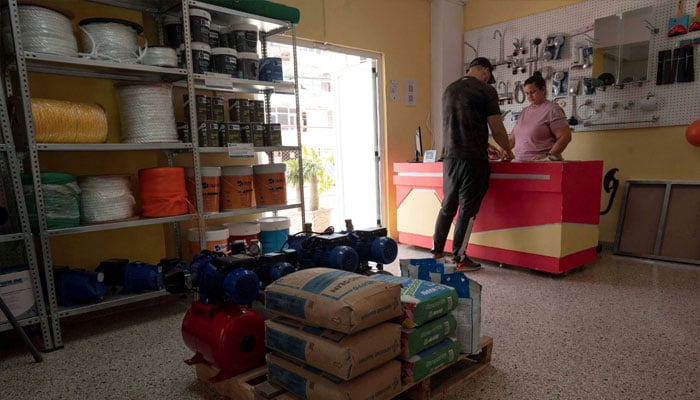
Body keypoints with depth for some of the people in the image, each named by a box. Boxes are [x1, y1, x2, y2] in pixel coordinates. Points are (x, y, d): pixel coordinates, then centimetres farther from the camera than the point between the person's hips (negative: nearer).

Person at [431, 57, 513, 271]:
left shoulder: (449, 89, 16)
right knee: (468, 208, 1)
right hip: (472, 159, -6)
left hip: (449, 157, 6)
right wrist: (507, 150, 14)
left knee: (448, 205, 15)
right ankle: (459, 258, 7)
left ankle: (437, 251, 20)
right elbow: (497, 128, -4)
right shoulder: (486, 90, -4)